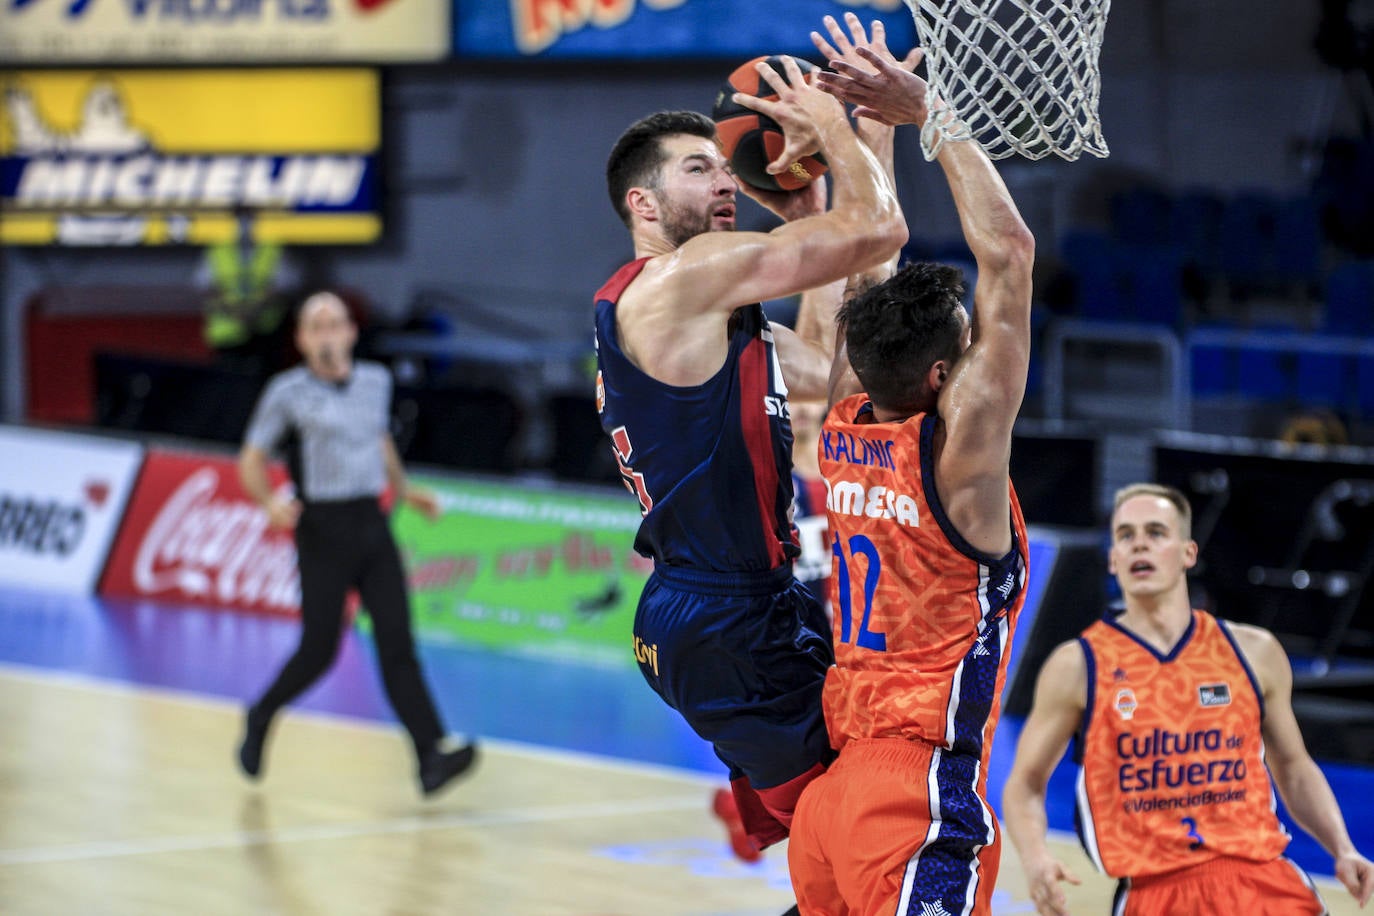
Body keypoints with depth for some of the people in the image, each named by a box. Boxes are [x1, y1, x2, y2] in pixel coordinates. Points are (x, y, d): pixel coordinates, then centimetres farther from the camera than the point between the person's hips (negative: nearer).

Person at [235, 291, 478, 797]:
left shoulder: (376, 381, 11)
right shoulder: (289, 392, -4)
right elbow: (251, 458, 1)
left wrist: (405, 490, 21)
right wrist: (269, 502, -17)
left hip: (372, 525, 4)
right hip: (323, 531, -4)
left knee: (397, 644, -6)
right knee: (319, 650, -1)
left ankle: (432, 756, -14)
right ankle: (260, 718, 27)